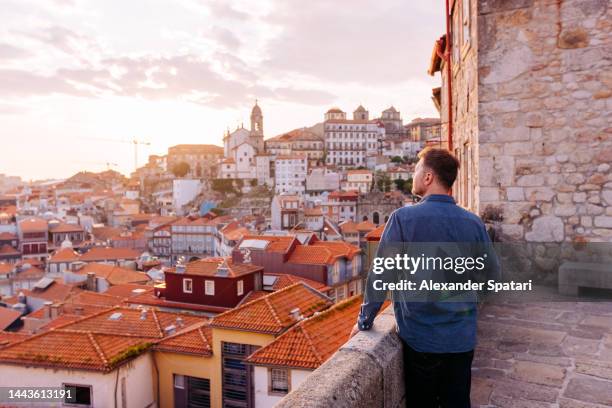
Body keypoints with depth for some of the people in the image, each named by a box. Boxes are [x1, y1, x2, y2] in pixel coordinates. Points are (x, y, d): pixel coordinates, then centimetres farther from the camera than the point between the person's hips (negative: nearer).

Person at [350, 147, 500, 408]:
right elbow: (492, 273, 7)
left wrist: (365, 321, 0)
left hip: (421, 337, -3)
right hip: (463, 338, 3)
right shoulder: (473, 222, -4)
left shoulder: (403, 218, -15)